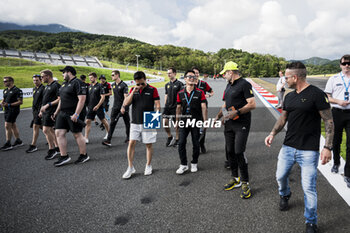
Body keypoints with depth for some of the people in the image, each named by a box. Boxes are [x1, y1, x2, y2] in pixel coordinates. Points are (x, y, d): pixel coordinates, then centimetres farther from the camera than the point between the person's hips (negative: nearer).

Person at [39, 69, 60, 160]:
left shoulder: (56, 85, -13)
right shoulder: (47, 86, 17)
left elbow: (59, 99, -19)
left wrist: (48, 105, -20)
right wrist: (41, 110, 20)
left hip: (51, 112, -10)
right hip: (46, 112, 10)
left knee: (46, 130, -11)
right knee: (51, 129, 13)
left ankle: (51, 150, 0)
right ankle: (57, 148, 22)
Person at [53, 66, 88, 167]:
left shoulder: (77, 83, -12)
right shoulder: (64, 84, 18)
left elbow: (82, 99, -21)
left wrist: (76, 114, -26)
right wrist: (57, 111, 21)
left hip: (73, 114, -9)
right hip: (63, 113, 9)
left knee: (77, 134, -1)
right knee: (59, 133, 4)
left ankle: (84, 155, 14)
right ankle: (64, 156, 12)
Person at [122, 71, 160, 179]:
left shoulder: (152, 90, -2)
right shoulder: (133, 90, 8)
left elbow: (157, 104, -2)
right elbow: (126, 103, -1)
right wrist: (133, 91, -10)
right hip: (135, 122, 3)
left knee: (148, 145, 6)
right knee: (131, 143, 0)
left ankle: (148, 166, 23)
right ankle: (130, 167, 11)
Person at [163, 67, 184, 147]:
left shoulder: (179, 84, -6)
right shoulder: (167, 84, 12)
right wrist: (165, 105, 13)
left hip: (175, 107, -5)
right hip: (167, 106, 5)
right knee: (165, 122, -3)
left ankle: (177, 139, 19)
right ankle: (169, 137, 18)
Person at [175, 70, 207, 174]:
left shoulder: (200, 93, -1)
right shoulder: (180, 93, 6)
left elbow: (203, 107, -3)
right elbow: (178, 108, 12)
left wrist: (205, 121, -8)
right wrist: (177, 121, 11)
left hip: (196, 121, -2)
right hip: (184, 121, 2)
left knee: (196, 144, 7)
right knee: (181, 143, -3)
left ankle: (194, 164, 24)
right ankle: (183, 164, 10)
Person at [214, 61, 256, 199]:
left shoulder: (244, 84, -9)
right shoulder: (228, 85, 17)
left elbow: (252, 104, -17)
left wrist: (236, 112, -22)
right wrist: (218, 116, 13)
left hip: (242, 124, -8)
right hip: (229, 124, 8)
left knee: (239, 152, -11)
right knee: (229, 152, 11)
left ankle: (245, 183, 4)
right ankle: (235, 179, 27)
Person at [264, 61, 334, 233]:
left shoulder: (316, 94, -11)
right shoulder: (289, 97, 10)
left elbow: (329, 122, -10)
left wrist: (327, 147, -16)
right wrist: (273, 133, 2)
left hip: (309, 151, -6)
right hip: (288, 147, 6)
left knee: (309, 188, 0)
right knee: (280, 176, 15)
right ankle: (284, 195, 49)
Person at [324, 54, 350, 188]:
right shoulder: (333, 79, 4)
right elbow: (327, 96, 3)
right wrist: (339, 101, -14)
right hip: (337, 113, 0)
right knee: (336, 141, 14)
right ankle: (336, 163, 38)